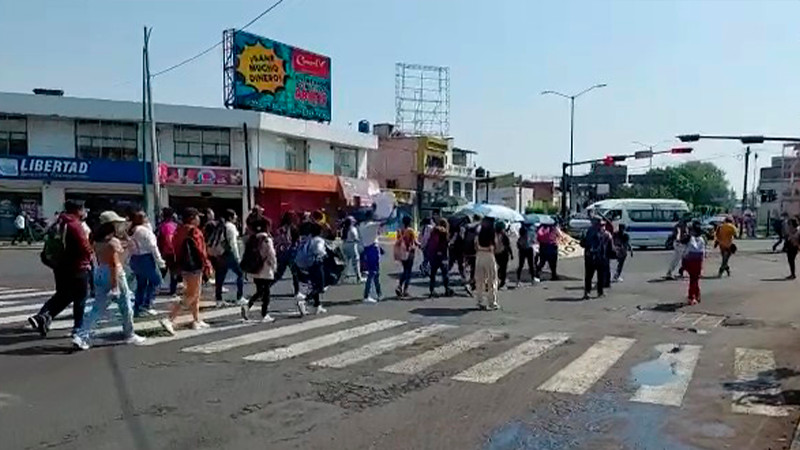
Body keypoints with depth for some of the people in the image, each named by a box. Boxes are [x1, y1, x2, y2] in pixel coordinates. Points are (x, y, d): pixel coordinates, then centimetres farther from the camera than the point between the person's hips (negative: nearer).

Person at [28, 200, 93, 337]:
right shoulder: (74, 225, -18)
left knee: (62, 294, 20)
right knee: (80, 297, 5)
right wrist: (90, 254, 0)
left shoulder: (58, 224, 8)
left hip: (60, 267, 8)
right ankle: (78, 327, 12)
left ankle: (41, 316, 4)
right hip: (77, 267, -8)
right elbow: (84, 246, -20)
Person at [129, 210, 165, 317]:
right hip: (146, 258, -8)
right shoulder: (145, 230, -11)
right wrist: (159, 260, -11)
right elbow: (152, 247, -14)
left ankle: (137, 308, 16)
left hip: (135, 259, 8)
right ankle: (147, 304, -4)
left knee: (141, 284, 14)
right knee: (155, 280, 3)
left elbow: (130, 248, 11)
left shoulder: (131, 231, 12)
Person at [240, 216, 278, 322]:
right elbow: (271, 254, -14)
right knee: (265, 293, 6)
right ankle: (265, 315, 12)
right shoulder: (266, 240, -14)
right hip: (265, 271, -6)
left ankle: (247, 306, -3)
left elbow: (247, 253, 7)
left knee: (260, 292, 18)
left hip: (255, 271, 6)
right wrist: (274, 266, 1)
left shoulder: (252, 238, 4)